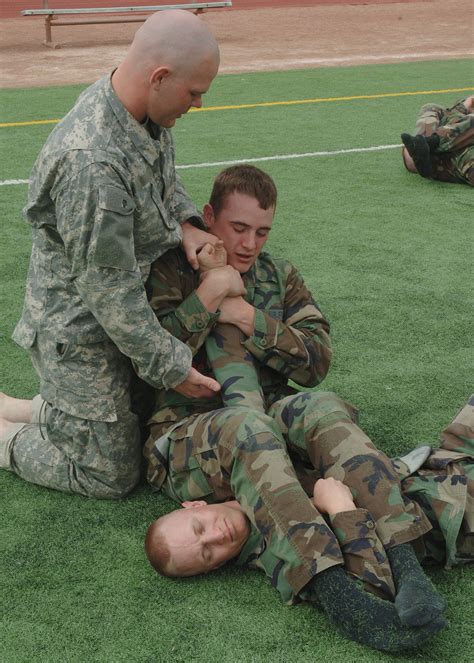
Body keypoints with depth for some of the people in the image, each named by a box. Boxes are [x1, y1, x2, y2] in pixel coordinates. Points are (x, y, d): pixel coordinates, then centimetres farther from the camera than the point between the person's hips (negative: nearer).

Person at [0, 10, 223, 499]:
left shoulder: (141, 109, -6)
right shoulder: (93, 162, -35)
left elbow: (163, 175, 17)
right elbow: (108, 290, -28)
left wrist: (184, 222, -4)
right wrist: (170, 366, -19)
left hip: (121, 312, 9)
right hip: (78, 332, -9)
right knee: (110, 477, 4)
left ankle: (42, 409, 31)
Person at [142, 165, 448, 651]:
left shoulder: (278, 276, 19)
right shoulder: (171, 272, 6)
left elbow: (317, 361, 7)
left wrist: (250, 319, -4)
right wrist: (208, 295, -12)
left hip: (264, 420, 4)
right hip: (186, 433, -4)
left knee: (321, 407, -30)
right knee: (247, 425, -39)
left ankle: (403, 564, -45)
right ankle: (333, 591, -55)